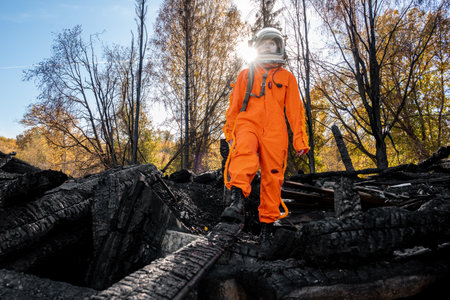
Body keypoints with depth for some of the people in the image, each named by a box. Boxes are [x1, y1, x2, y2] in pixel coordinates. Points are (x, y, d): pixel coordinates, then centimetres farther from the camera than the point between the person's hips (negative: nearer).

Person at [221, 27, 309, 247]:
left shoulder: (287, 77, 22)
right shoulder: (246, 75, 23)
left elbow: (295, 110, 15)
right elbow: (234, 106, 21)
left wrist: (299, 138, 5)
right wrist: (230, 132, 11)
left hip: (274, 132, 0)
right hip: (248, 124, 0)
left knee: (272, 177, -5)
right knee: (244, 154, -33)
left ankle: (267, 225, 5)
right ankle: (238, 202, -48)